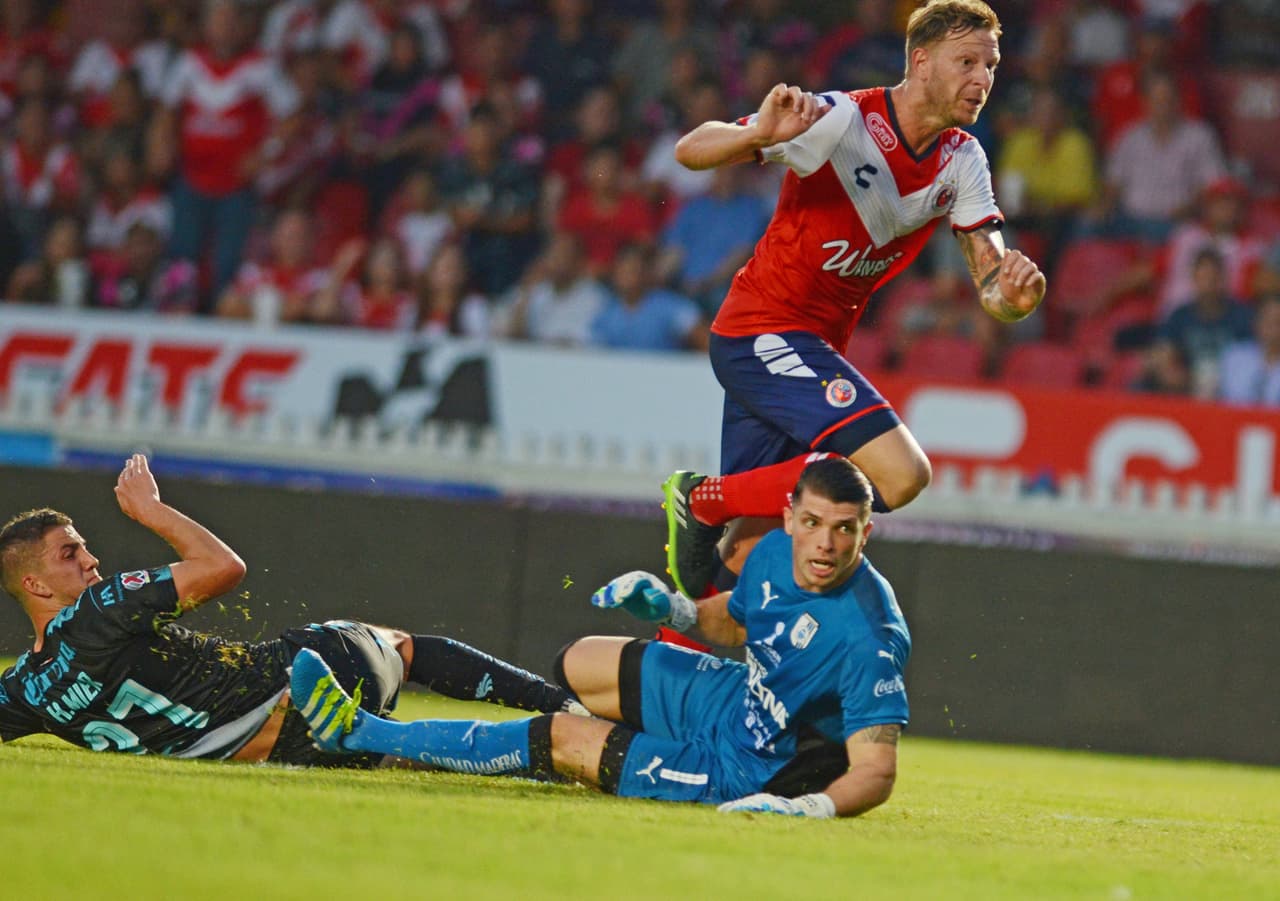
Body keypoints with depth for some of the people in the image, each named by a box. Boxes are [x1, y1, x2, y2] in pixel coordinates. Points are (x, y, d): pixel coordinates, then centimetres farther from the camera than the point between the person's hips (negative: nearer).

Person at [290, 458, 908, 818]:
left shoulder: (869, 639, -33)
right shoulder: (775, 553, -8)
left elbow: (876, 770, -32)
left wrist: (808, 807, -51)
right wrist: (669, 608, -4)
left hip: (745, 773, -7)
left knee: (555, 738, -1)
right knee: (579, 666, 18)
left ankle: (361, 734, 14)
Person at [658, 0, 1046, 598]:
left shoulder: (962, 162, 4)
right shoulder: (842, 120, -17)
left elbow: (991, 286, 0)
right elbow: (691, 151, -18)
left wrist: (1017, 293, -26)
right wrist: (761, 135, -40)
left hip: (815, 346, 8)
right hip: (762, 330, -8)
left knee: (744, 558, 6)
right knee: (901, 472, -23)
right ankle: (705, 499, -10)